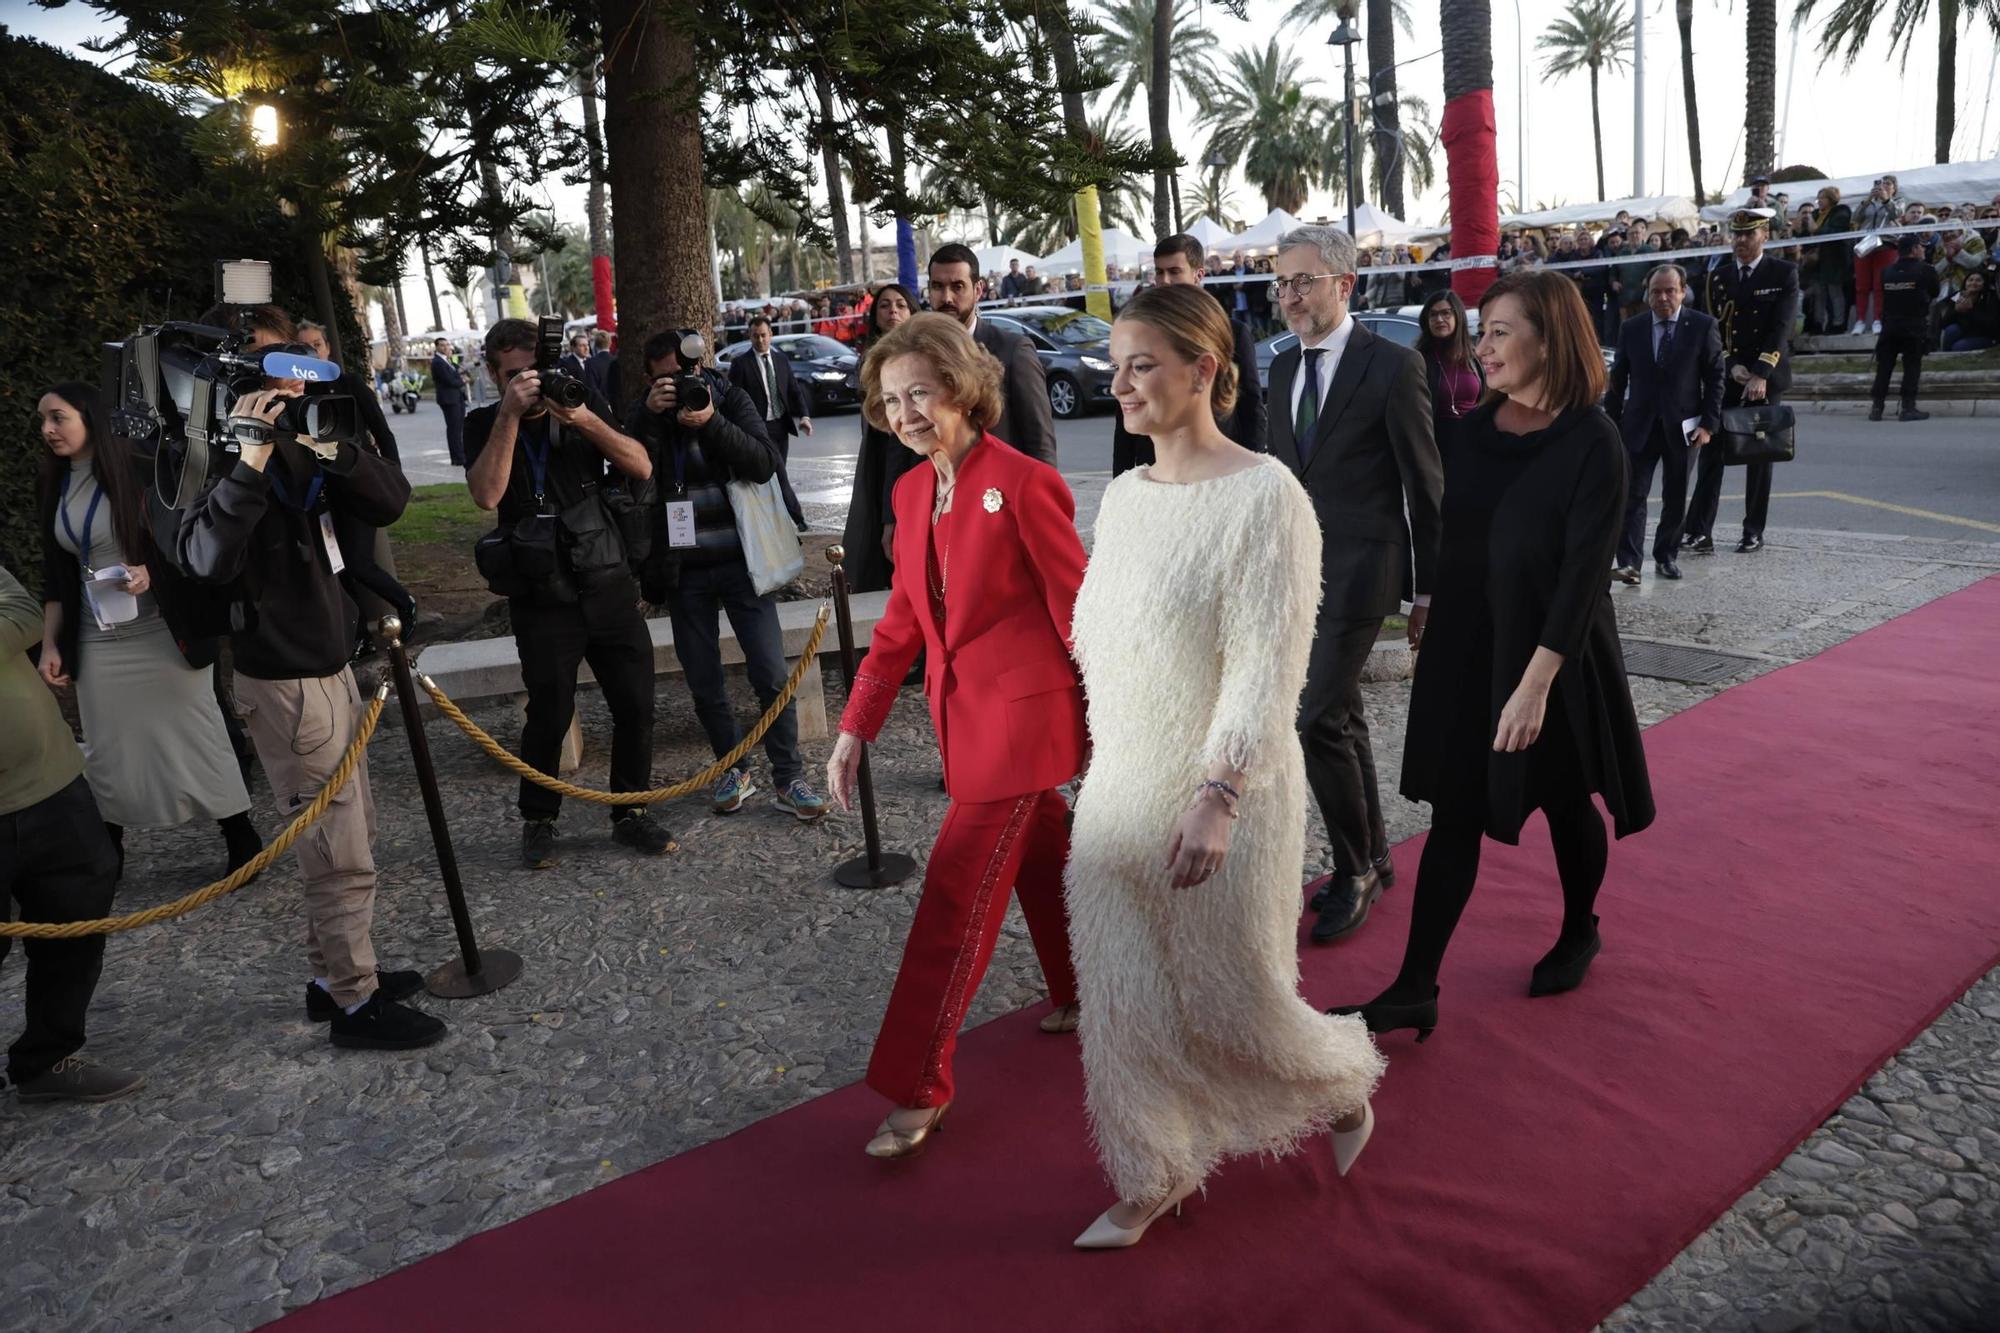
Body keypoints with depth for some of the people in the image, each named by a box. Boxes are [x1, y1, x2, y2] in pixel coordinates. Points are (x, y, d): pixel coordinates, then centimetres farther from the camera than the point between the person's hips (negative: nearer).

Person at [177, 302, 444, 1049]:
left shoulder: (296, 445, 6)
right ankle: (354, 1003, 13)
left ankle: (333, 973, 33)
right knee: (340, 856, -2)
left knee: (352, 834, 18)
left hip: (330, 666, 9)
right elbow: (205, 559, -33)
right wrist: (250, 460, -34)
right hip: (285, 682, -9)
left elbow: (389, 504, -1)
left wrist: (335, 446, -15)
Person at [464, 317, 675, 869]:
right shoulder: (485, 424, 2)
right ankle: (537, 823, 18)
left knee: (635, 705, 2)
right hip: (544, 599, -2)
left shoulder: (587, 405, 5)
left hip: (609, 585, 2)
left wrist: (581, 418, -20)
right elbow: (486, 494, -16)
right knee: (549, 714, -2)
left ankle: (630, 815, 19)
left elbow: (641, 467, -7)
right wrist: (510, 414, -18)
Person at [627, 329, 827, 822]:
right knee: (705, 684, 9)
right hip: (683, 573, 2)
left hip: (740, 562, -1)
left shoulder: (730, 399, 1)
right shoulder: (643, 416, 3)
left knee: (772, 676, -3)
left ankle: (788, 779, 9)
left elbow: (765, 464, -13)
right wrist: (651, 416, -23)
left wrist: (711, 422, -25)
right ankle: (733, 771, 27)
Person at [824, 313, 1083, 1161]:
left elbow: (1077, 609, -12)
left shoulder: (1022, 482, -15)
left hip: (1023, 708, -7)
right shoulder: (912, 492, 7)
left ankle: (918, 1088, 6)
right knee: (1040, 859, 22)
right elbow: (902, 622, 10)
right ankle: (1084, 997, 43)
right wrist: (855, 727, 6)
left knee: (956, 890, -6)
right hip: (963, 709, 7)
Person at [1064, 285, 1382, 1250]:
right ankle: (1150, 1181, 33)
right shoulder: (1123, 495, 7)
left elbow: (1267, 664, -20)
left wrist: (1219, 797, -28)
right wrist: (1108, 766, 14)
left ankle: (1344, 1090, 42)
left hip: (1218, 795, -6)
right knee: (1120, 999, 12)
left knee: (1230, 997, 10)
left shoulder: (1264, 496, -14)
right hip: (1117, 785, 6)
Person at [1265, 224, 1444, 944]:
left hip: (1358, 572, -7)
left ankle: (1354, 869, 7)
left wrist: (1429, 589, -5)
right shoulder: (1284, 367, 11)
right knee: (1343, 720, 14)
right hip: (1296, 573, 7)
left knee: (1319, 721, -12)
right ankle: (1372, 860, 29)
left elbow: (1425, 485, -6)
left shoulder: (1393, 366, -8)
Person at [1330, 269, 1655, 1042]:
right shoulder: (1476, 430, 2)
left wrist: (1535, 682, -23)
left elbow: (1582, 573, -18)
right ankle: (1415, 991, 8)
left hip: (1555, 657, -4)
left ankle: (1580, 934, 42)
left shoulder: (1592, 442, -14)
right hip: (1466, 650, 4)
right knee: (1454, 815, 4)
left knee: (1567, 803, 15)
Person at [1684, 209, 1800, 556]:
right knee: (1711, 452, -7)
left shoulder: (1784, 274, 0)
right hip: (1724, 376, 2)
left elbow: (1781, 327, -10)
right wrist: (1732, 365, -10)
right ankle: (1699, 531, -11)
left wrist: (1760, 374, -20)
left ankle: (1754, 532, 12)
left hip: (1766, 378, -2)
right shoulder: (1716, 277, 9)